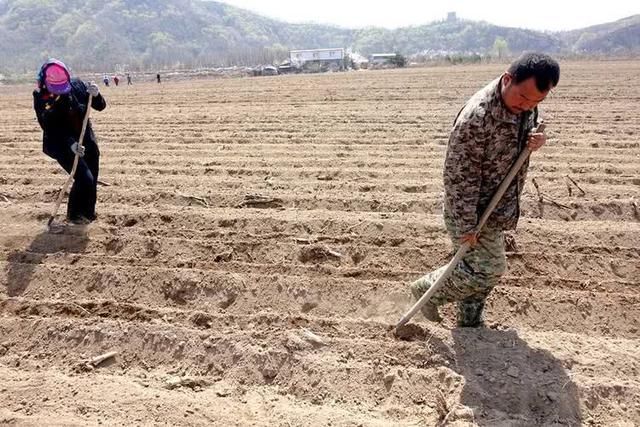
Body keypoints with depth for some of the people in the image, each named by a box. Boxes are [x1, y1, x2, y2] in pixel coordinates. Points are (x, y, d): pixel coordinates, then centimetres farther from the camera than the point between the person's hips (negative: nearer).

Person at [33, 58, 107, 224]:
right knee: (84, 179, -16)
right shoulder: (41, 100, -15)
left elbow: (100, 106, 0)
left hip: (87, 141, 4)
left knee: (92, 179, 10)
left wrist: (95, 95, -22)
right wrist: (71, 144, -32)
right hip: (62, 146, -4)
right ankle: (75, 215, 5)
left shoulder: (77, 85, -6)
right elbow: (51, 130, -18)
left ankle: (88, 213, 32)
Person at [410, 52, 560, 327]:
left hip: (496, 206, 8)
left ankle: (470, 323, 34)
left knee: (484, 268, 17)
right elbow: (460, 175, -26)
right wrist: (466, 226, -22)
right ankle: (426, 289, 16)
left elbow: (532, 127, 18)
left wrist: (537, 139, -9)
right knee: (487, 269, -4)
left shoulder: (525, 104, -4)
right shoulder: (476, 117, -30)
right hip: (470, 207, -8)